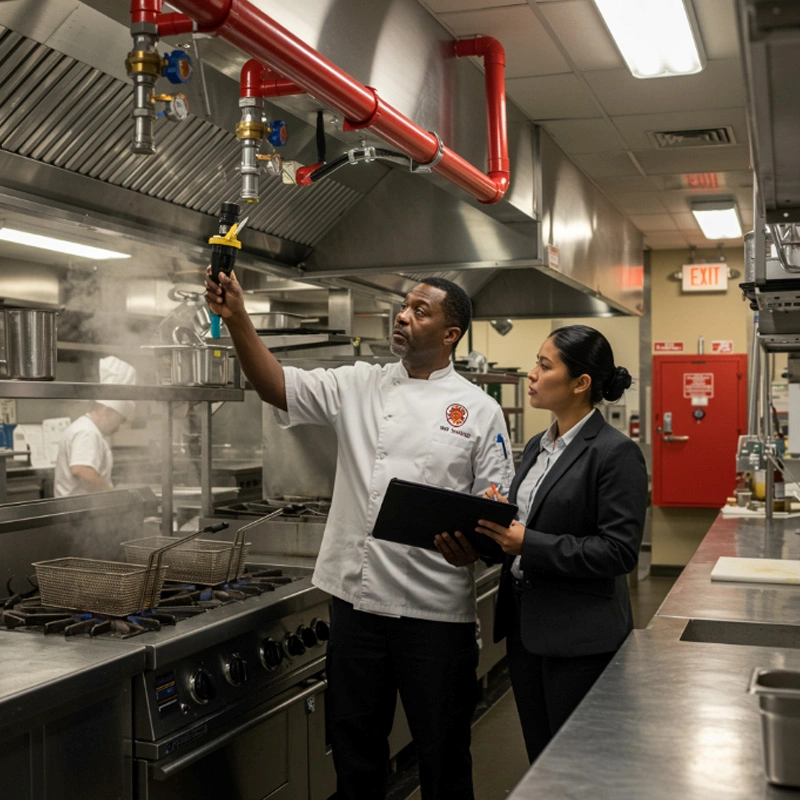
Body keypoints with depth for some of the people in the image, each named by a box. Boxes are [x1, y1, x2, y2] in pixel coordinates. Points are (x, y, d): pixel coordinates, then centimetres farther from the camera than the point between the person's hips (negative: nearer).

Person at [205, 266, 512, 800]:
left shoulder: (479, 409, -1)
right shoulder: (359, 386, 6)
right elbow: (278, 386, -4)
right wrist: (237, 318, -15)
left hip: (435, 610, -2)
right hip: (357, 597, 3)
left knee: (442, 754, 11)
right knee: (355, 742, 17)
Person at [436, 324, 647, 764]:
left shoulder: (616, 453, -14)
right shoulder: (537, 446, 11)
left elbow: (619, 550, -19)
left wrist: (529, 544, -22)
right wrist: (489, 531, -2)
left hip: (579, 636, -8)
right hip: (525, 624, 8)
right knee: (540, 763, 18)